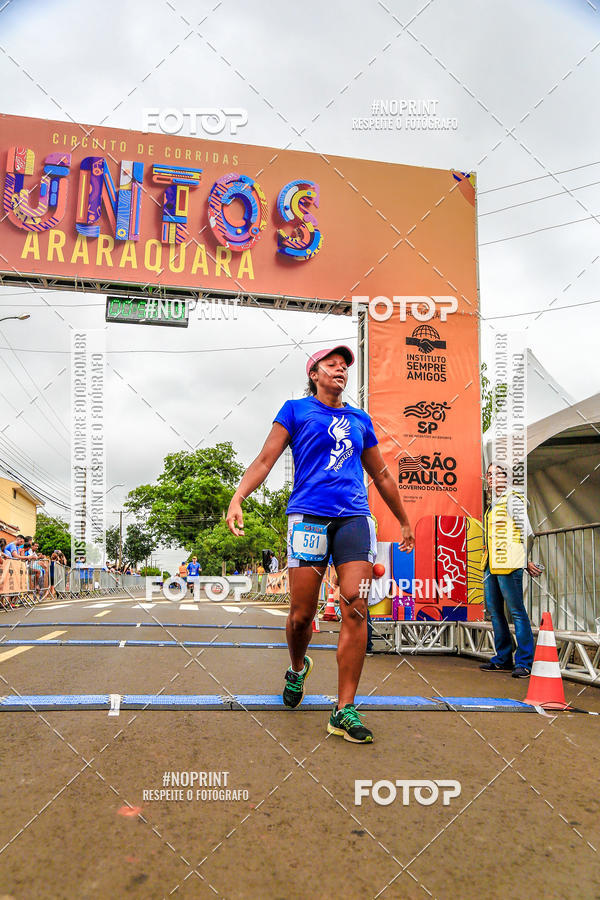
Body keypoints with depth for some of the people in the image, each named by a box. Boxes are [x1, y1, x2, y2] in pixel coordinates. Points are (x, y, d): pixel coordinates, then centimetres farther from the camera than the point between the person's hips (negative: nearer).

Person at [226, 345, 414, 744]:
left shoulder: (360, 419, 22)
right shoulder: (296, 410, 12)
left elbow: (382, 474, 29)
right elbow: (266, 459, 4)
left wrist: (405, 521, 32)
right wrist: (238, 496, -12)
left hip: (355, 517, 3)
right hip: (308, 516, -3)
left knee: (356, 608, -10)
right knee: (302, 614, -1)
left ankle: (345, 711, -4)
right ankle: (298, 668, 33)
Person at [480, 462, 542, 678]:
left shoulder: (512, 499, -4)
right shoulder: (493, 504, 22)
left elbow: (526, 533, -7)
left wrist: (524, 560, -2)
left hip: (507, 564, -9)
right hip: (491, 565, 9)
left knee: (517, 612, -6)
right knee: (494, 610, 10)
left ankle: (524, 662, -3)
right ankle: (503, 659, 19)